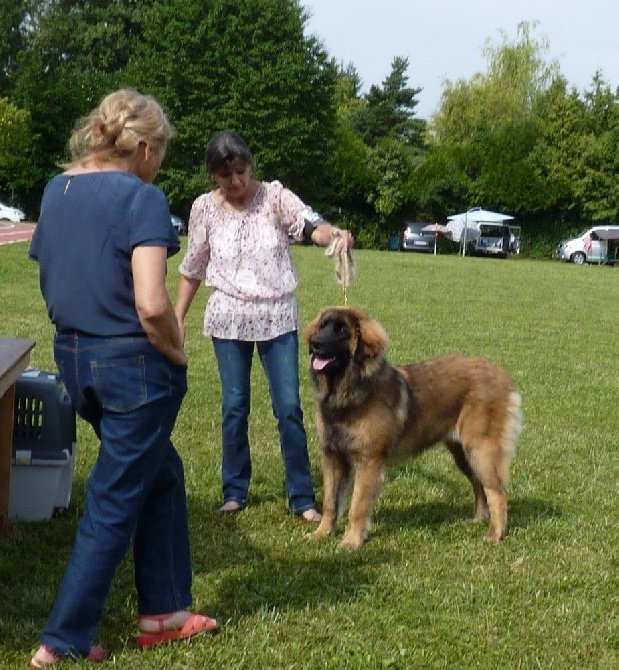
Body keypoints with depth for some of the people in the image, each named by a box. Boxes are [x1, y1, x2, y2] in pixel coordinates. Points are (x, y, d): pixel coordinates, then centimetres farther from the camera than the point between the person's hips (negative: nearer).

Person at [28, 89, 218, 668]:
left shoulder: (56, 191, 7)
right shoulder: (141, 197, -16)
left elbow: (51, 279, 13)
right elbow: (151, 305, -25)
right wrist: (177, 355, -9)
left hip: (73, 358, 8)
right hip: (133, 364, -8)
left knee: (160, 474, 23)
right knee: (114, 503, 5)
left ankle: (163, 611, 30)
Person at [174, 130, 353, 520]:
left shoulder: (275, 197, -7)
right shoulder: (205, 208, -2)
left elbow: (310, 224, -24)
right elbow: (193, 269, 8)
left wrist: (334, 235, -46)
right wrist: (178, 318, 8)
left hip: (278, 317, -1)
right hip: (229, 319, 1)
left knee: (289, 407, -1)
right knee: (234, 407, 7)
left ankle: (302, 498, 7)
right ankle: (235, 492, 21)